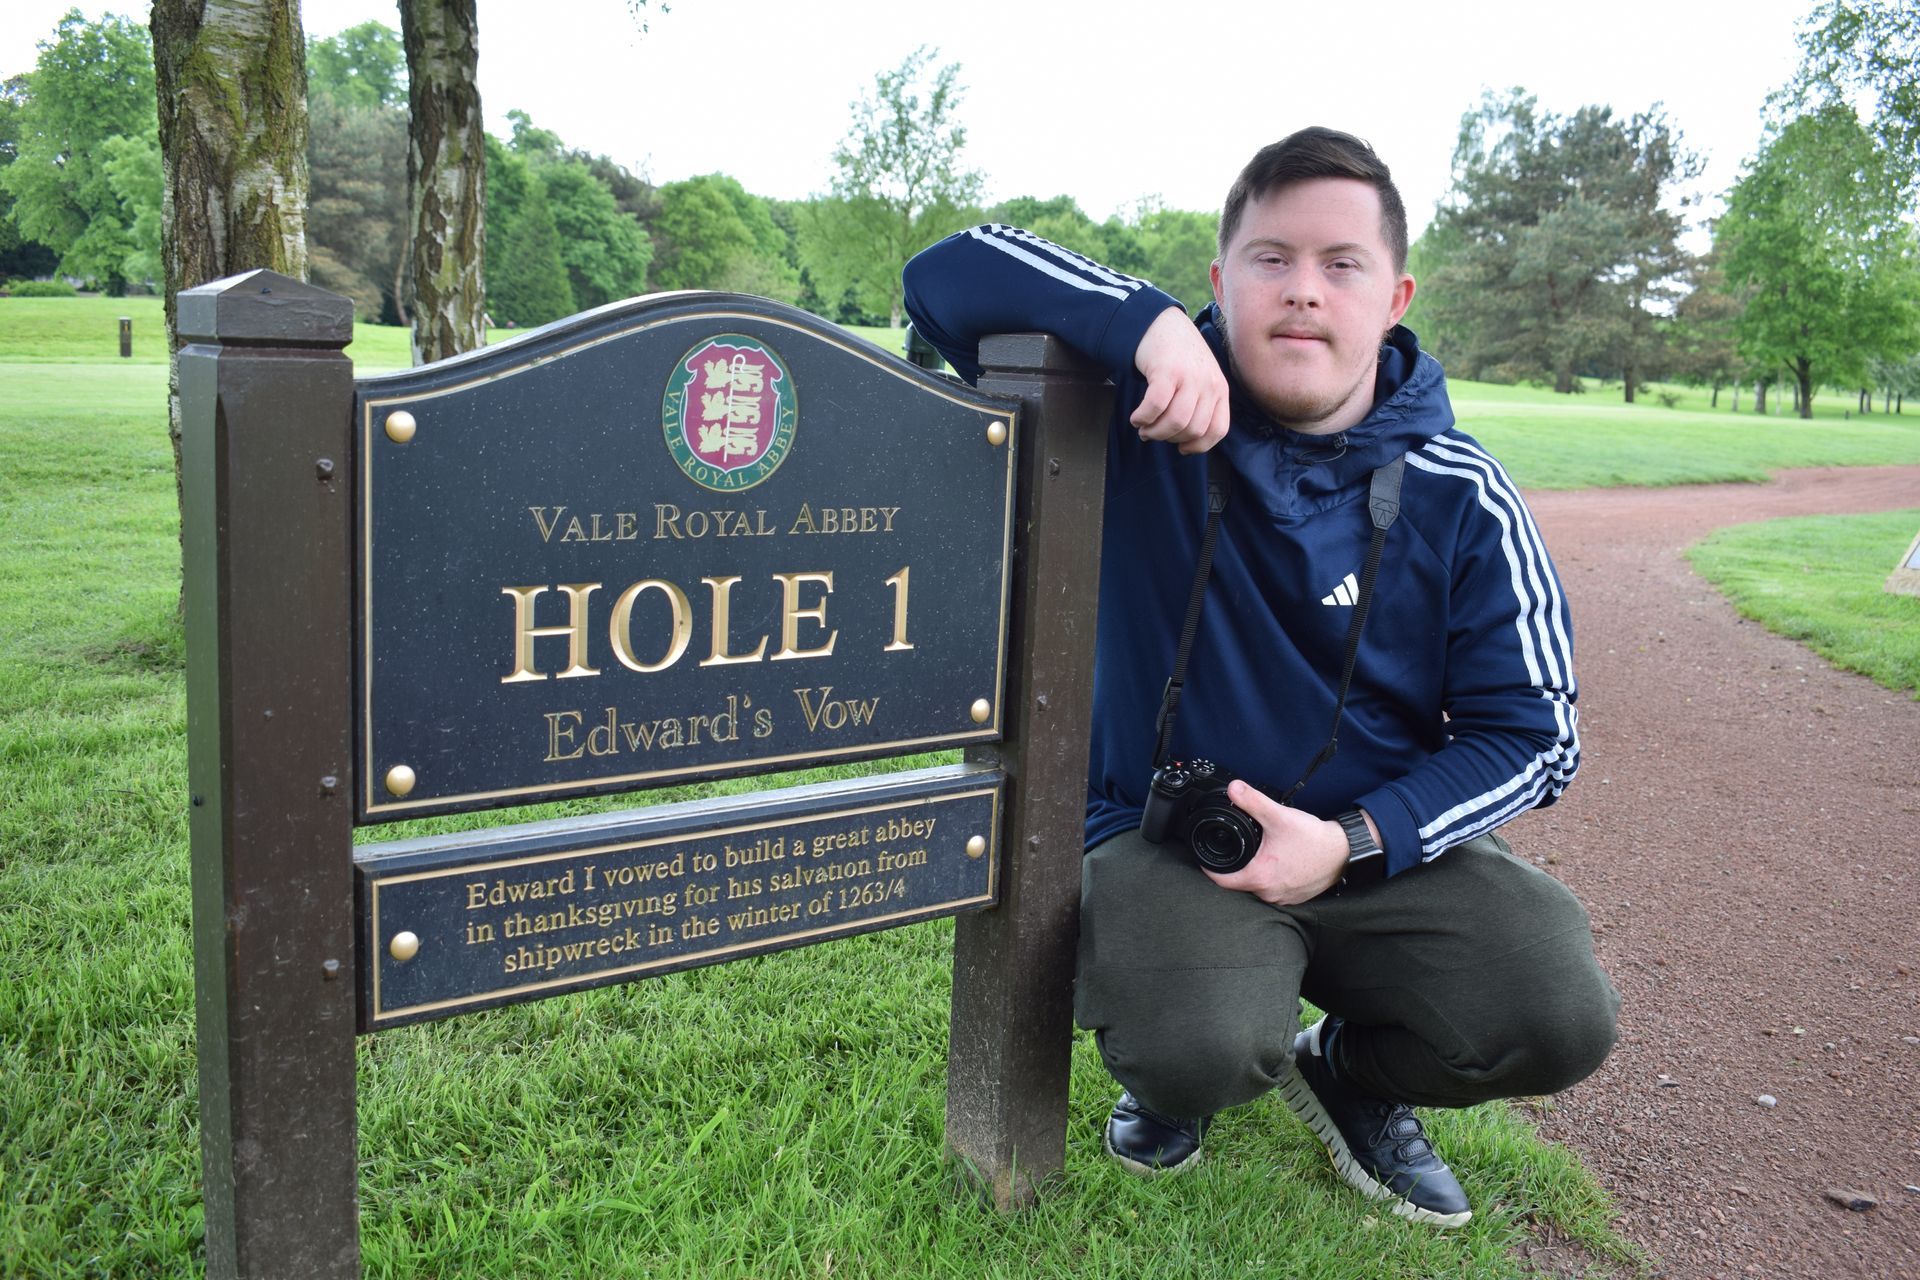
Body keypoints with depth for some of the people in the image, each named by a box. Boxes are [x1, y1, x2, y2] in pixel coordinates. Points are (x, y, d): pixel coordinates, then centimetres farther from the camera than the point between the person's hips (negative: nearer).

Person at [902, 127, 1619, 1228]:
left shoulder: (1461, 498, -5)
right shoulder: (1148, 409, -9)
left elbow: (1533, 731, -3)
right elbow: (947, 276, -16)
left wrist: (1353, 842, -17)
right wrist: (1146, 322, -31)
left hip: (1386, 841, 3)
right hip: (1167, 833, -2)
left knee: (1559, 1017, -20)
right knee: (1197, 1047, -30)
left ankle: (1356, 1075, 15)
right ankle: (1177, 1077, 12)